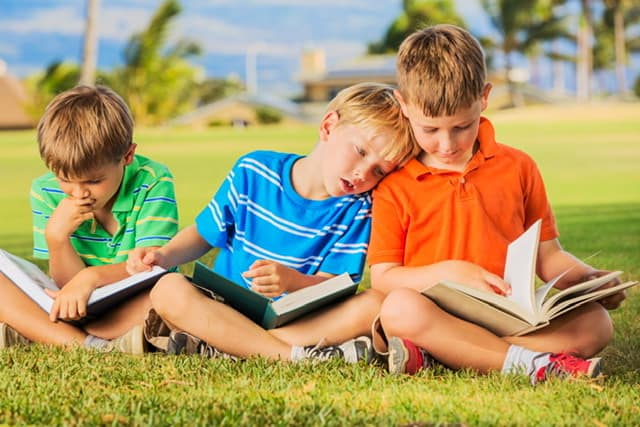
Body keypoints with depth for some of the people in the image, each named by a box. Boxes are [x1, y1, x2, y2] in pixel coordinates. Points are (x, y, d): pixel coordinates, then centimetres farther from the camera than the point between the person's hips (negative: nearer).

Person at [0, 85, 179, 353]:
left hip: (133, 309, -3)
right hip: (77, 312, 3)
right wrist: (56, 236, -22)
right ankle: (90, 347, -34)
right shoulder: (46, 192, -3)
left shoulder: (153, 181, -11)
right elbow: (68, 284, -3)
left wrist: (91, 276, -38)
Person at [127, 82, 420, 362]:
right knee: (169, 289, -30)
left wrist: (292, 281, -30)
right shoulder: (255, 172, 0)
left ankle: (213, 347, -35)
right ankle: (297, 355, -38)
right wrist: (164, 256, -8)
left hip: (301, 322, 0)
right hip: (224, 311, 0)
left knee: (373, 304, -29)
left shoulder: (357, 210, -2)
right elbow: (204, 233, 12)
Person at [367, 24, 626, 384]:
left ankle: (432, 356, -30)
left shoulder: (518, 168, 15)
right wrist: (449, 272, -14)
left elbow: (547, 255, 17)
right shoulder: (394, 188, 6)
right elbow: (382, 278, 2)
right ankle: (530, 362, -34)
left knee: (595, 322, -25)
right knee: (400, 308, -36)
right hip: (437, 316, -3)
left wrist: (590, 279, -3)